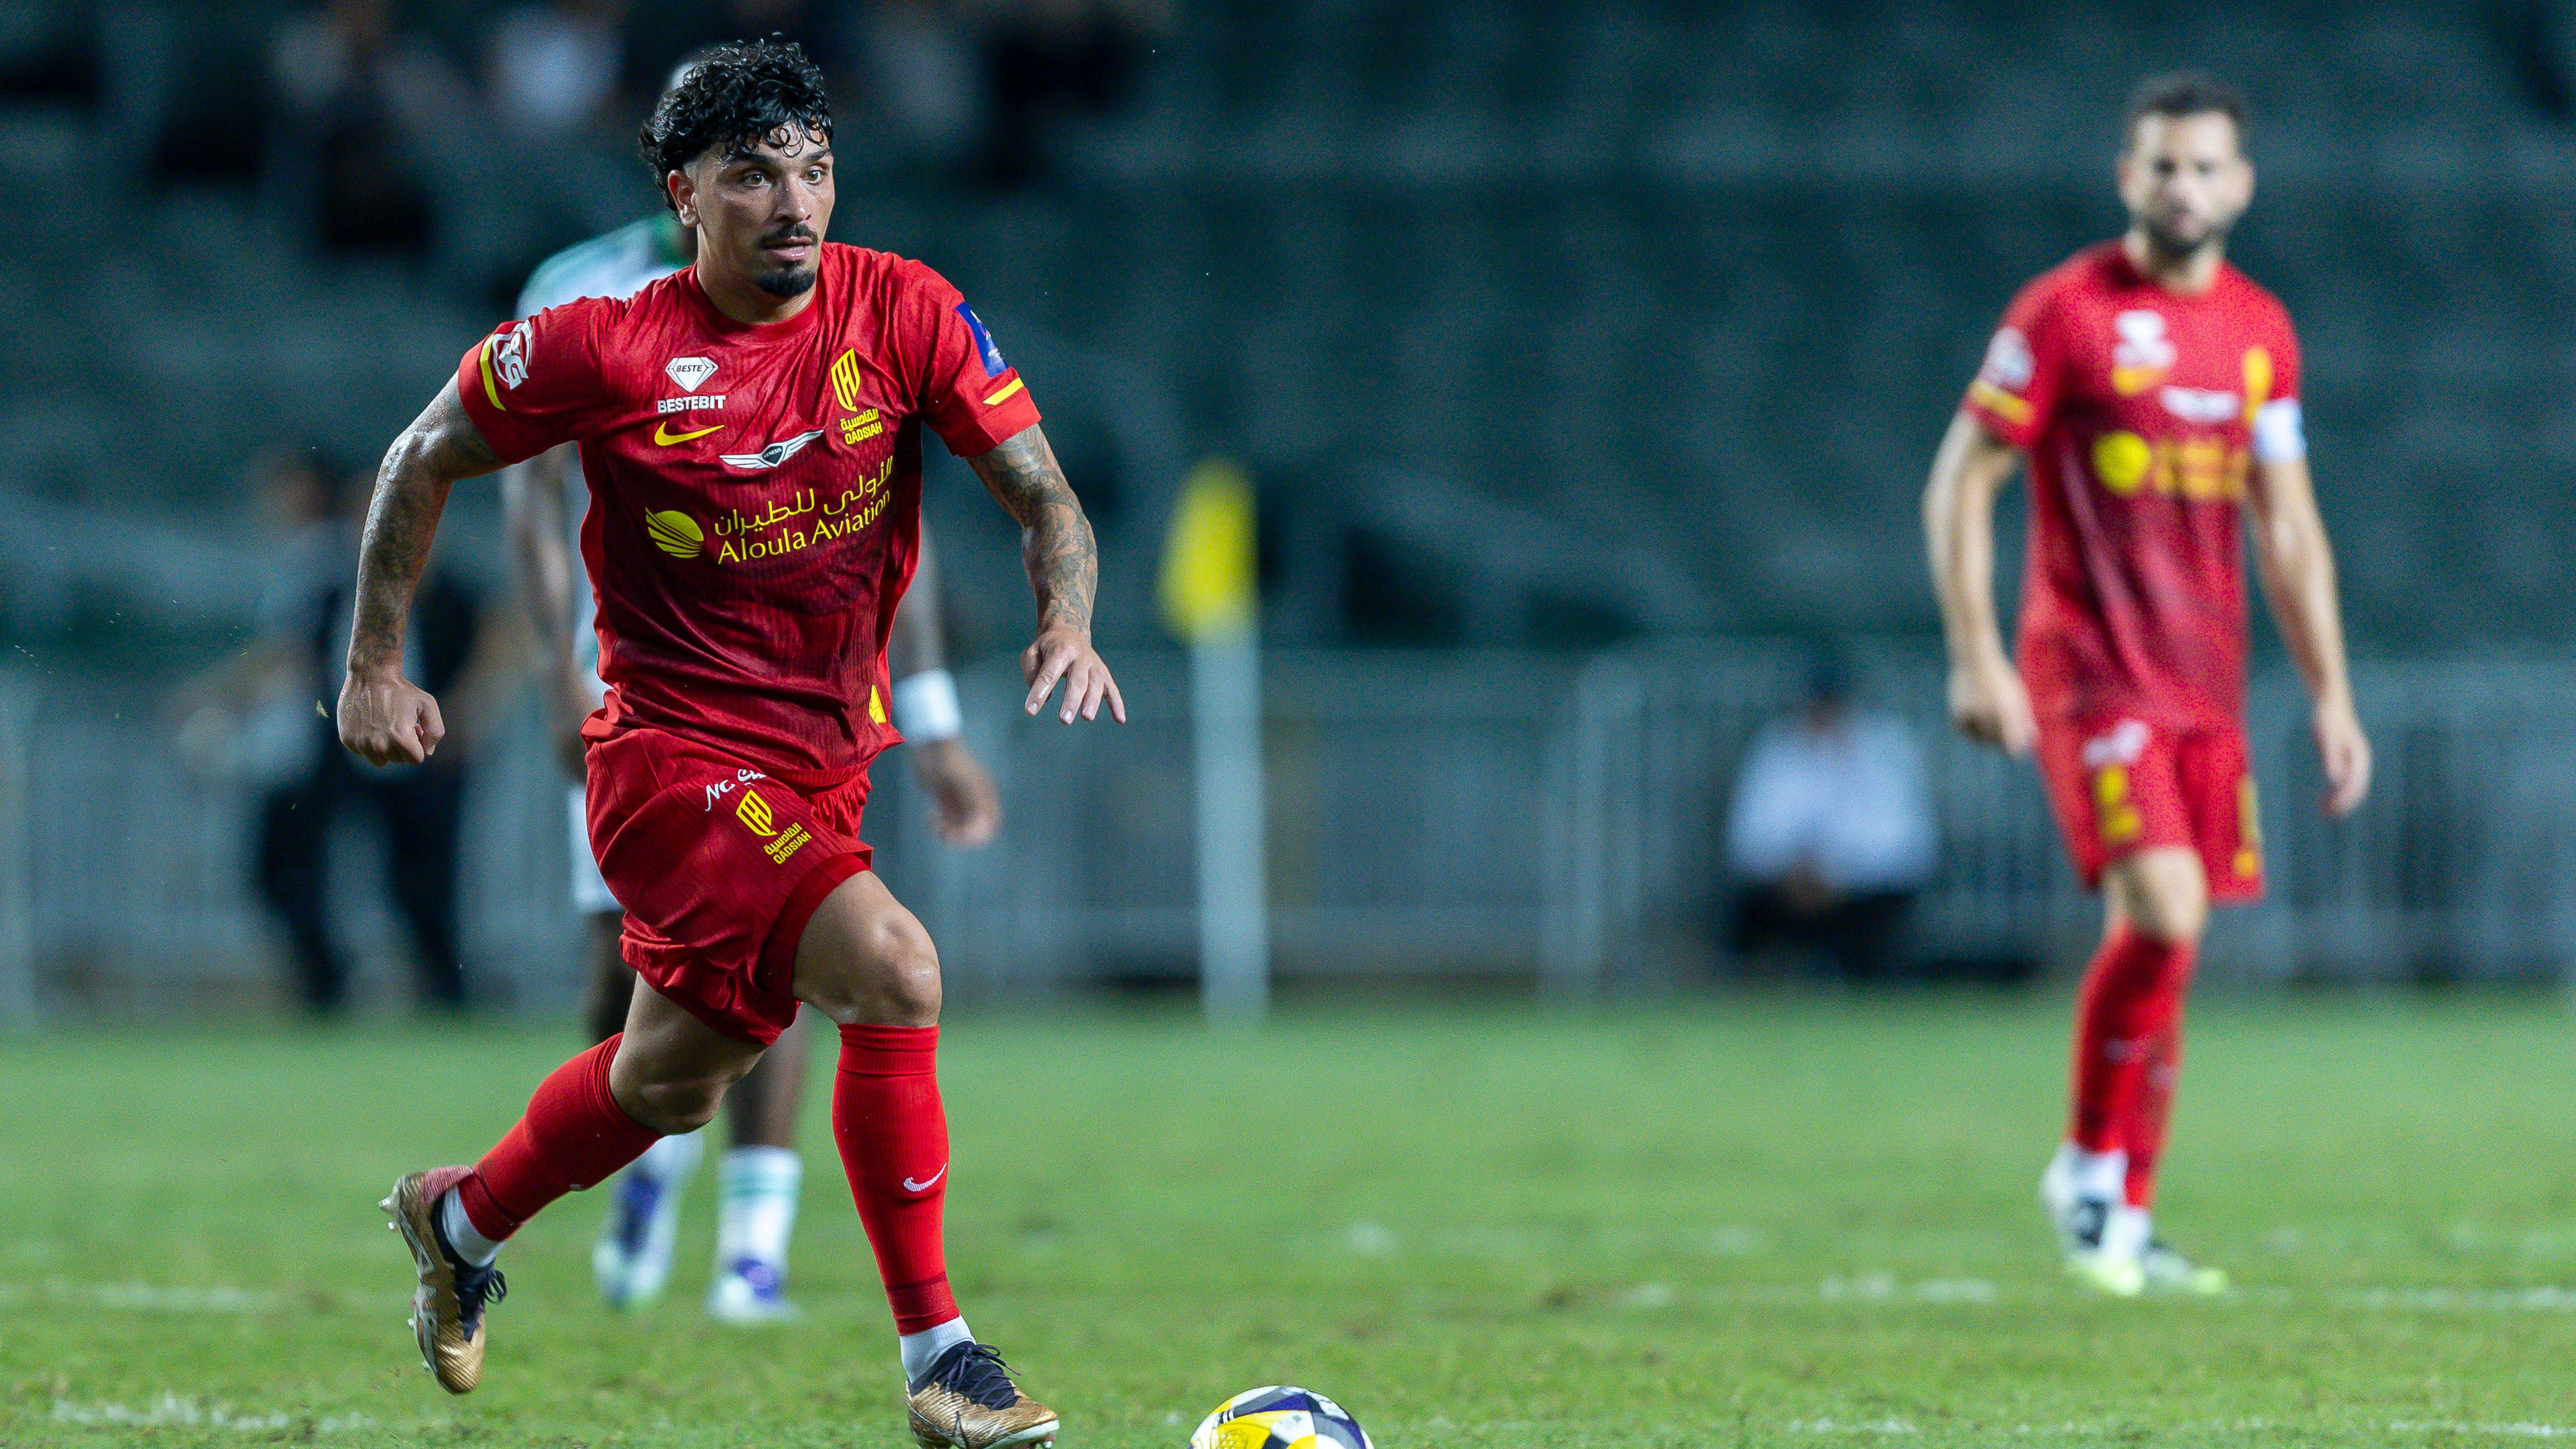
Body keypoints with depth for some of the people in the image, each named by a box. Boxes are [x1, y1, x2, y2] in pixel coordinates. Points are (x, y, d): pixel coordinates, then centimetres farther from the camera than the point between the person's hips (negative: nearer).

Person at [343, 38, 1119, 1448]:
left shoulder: (906, 314, -6)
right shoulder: (608, 349, -13)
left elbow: (1042, 494, -6)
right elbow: (424, 459, 2)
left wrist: (1067, 624, -27)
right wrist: (374, 671, 3)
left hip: (826, 756, 5)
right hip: (672, 747, -5)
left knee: (674, 1081, 21)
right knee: (893, 968, -27)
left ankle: (461, 1221, 51)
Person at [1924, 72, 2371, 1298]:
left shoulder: (2260, 331, 11)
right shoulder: (2064, 312, -5)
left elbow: (2287, 526, 17)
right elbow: (1959, 483, -4)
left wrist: (2330, 694, 12)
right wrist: (1975, 658, -12)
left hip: (2207, 685, 5)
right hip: (2091, 676, -5)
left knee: (2160, 945, 5)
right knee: (2164, 914, -21)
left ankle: (2124, 1227, 12)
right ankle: (2089, 1170, -3)